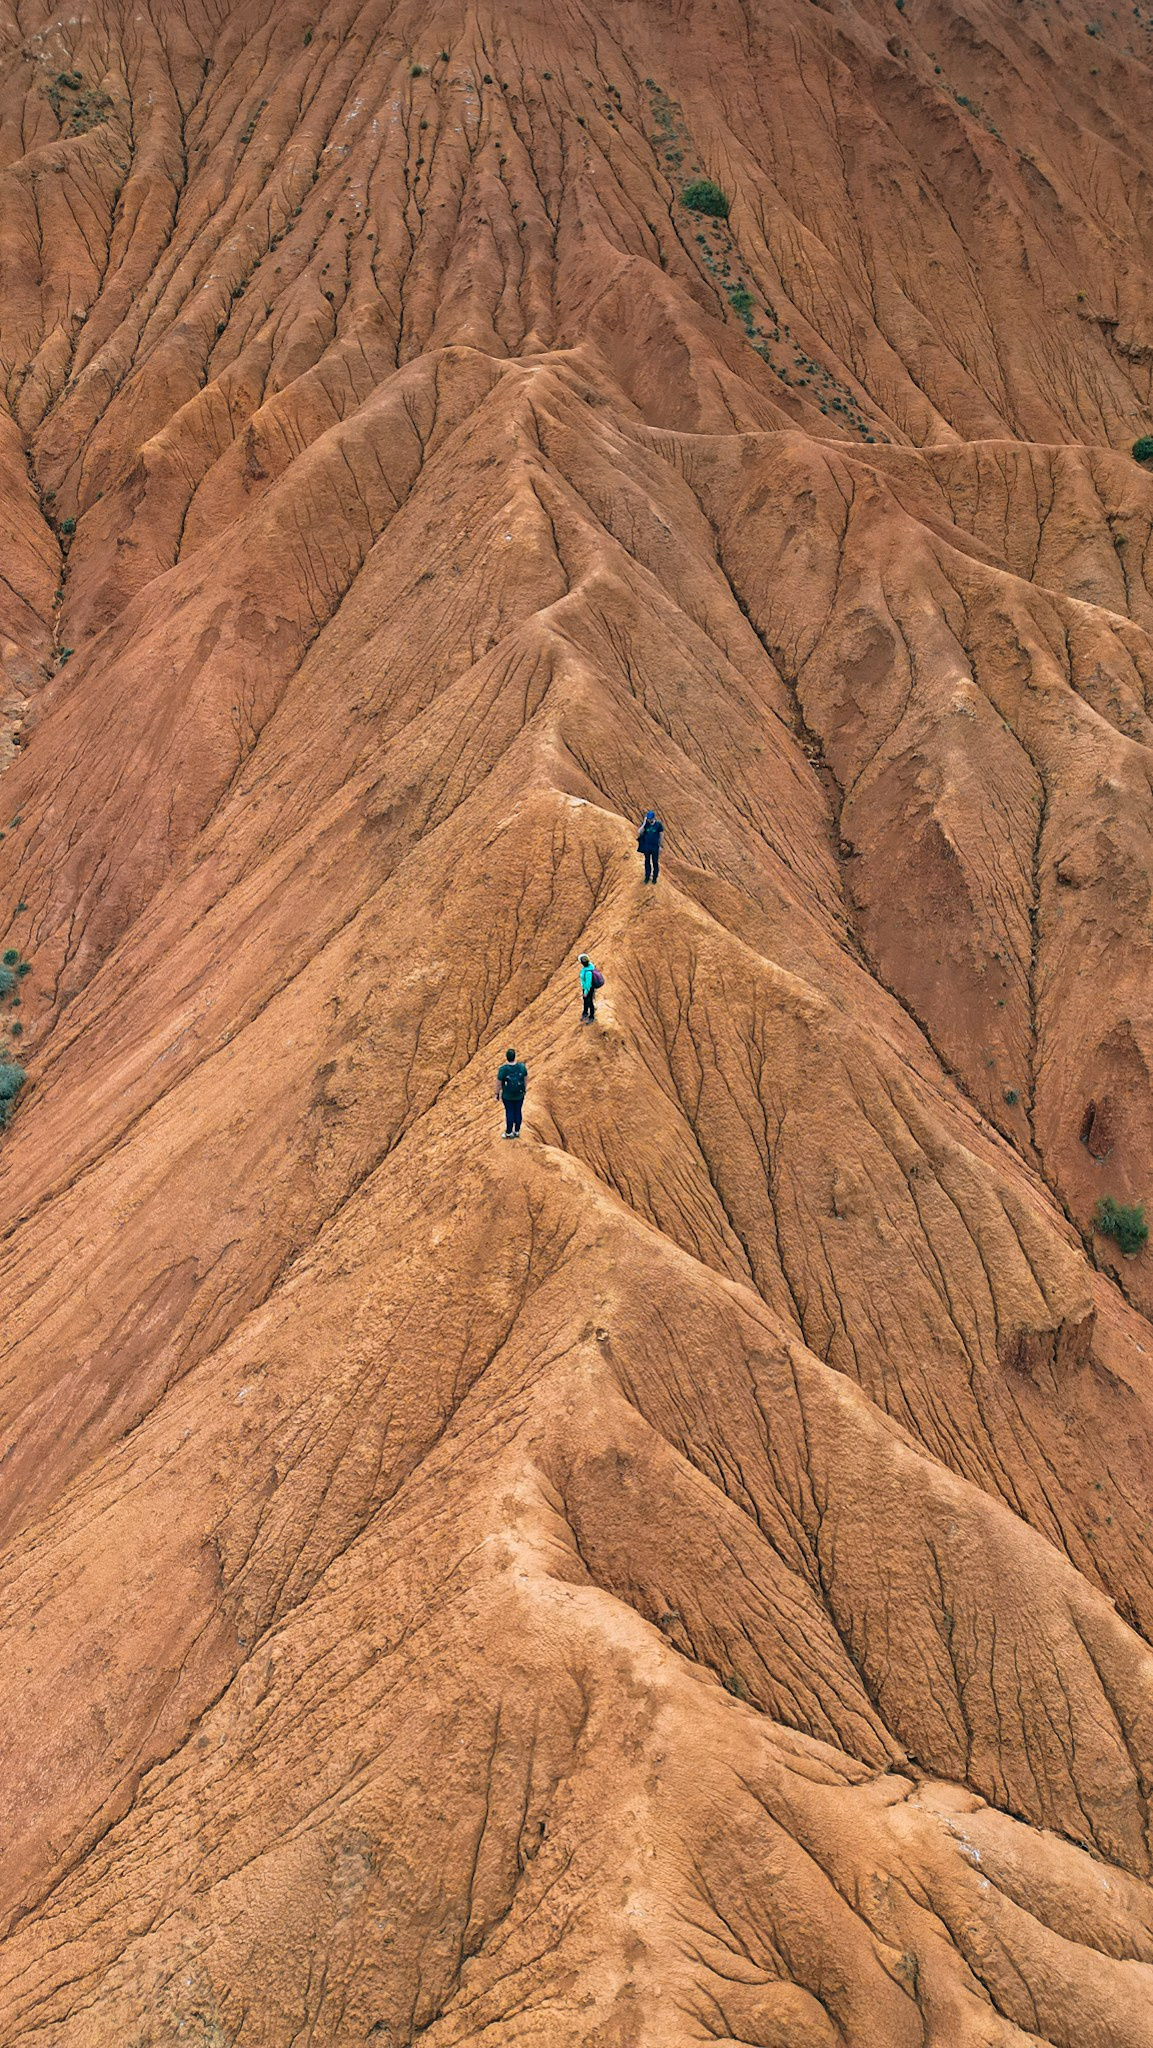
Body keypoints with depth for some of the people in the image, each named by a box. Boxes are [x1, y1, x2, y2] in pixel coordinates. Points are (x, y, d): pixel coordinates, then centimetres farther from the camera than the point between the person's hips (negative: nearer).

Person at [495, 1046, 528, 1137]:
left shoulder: (502, 1069, -25)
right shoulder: (522, 1066, -17)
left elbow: (498, 1083, -16)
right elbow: (526, 1079, -4)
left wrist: (497, 1094, 0)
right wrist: (524, 1089, 13)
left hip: (507, 1096, -2)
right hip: (519, 1094, 2)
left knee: (509, 1113, 14)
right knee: (518, 1112, 18)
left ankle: (509, 1133, 25)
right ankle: (517, 1132, 30)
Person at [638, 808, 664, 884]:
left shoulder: (658, 824, -9)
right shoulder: (646, 824, -4)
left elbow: (661, 835, -2)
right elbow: (639, 832, -13)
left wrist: (660, 845, -3)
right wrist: (644, 823, -19)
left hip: (655, 847, -2)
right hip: (647, 846, 2)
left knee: (655, 862, 6)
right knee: (647, 862, 12)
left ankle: (654, 877, 19)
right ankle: (647, 876, 25)